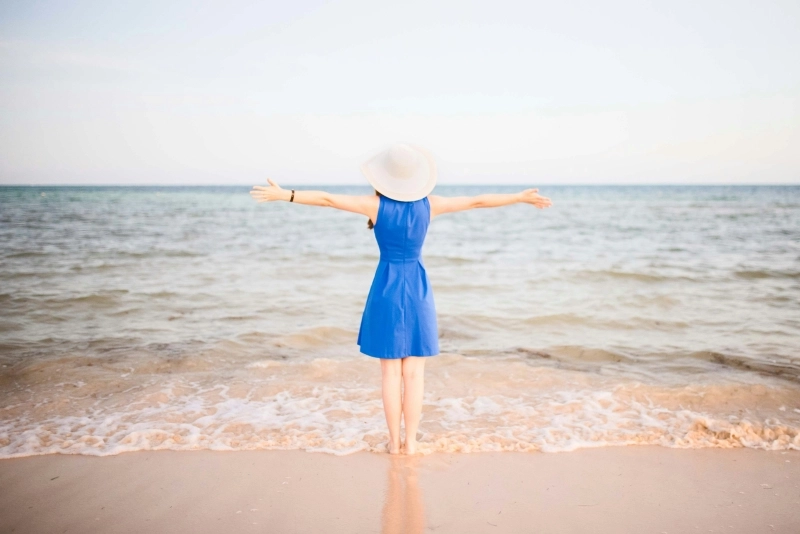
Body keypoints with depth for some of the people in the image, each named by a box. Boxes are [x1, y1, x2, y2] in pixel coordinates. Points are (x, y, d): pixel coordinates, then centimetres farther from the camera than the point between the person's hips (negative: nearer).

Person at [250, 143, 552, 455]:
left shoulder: (376, 204, -9)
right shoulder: (430, 204, -4)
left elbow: (329, 200, -12)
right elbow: (478, 201, 1)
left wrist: (285, 195, -8)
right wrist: (521, 197, 10)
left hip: (387, 290, -1)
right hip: (417, 291, 1)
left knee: (391, 373, 7)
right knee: (414, 373, 8)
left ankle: (394, 441, 14)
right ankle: (410, 441, 13)